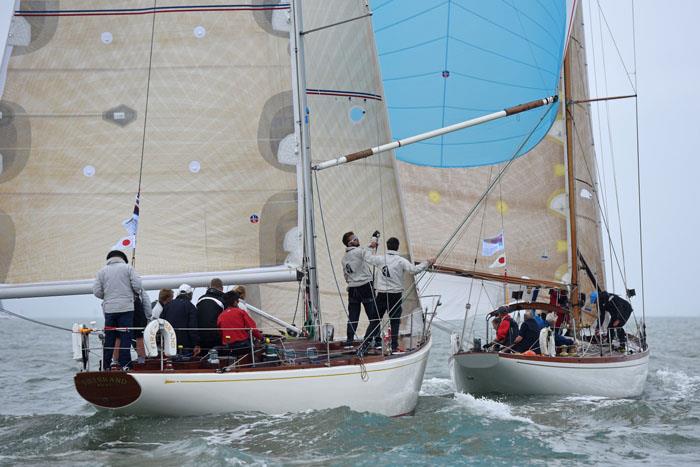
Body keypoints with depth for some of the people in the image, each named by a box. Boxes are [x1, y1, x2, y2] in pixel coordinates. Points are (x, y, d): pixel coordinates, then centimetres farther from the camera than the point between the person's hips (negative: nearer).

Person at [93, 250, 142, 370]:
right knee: (125, 337, -1)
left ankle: (106, 366, 11)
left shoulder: (102, 271, 8)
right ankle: (124, 366, -4)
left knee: (109, 339, 8)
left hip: (109, 309, 3)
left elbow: (97, 291, 4)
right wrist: (134, 293, 14)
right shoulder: (127, 268, 2)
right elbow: (137, 285, -6)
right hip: (126, 308, -3)